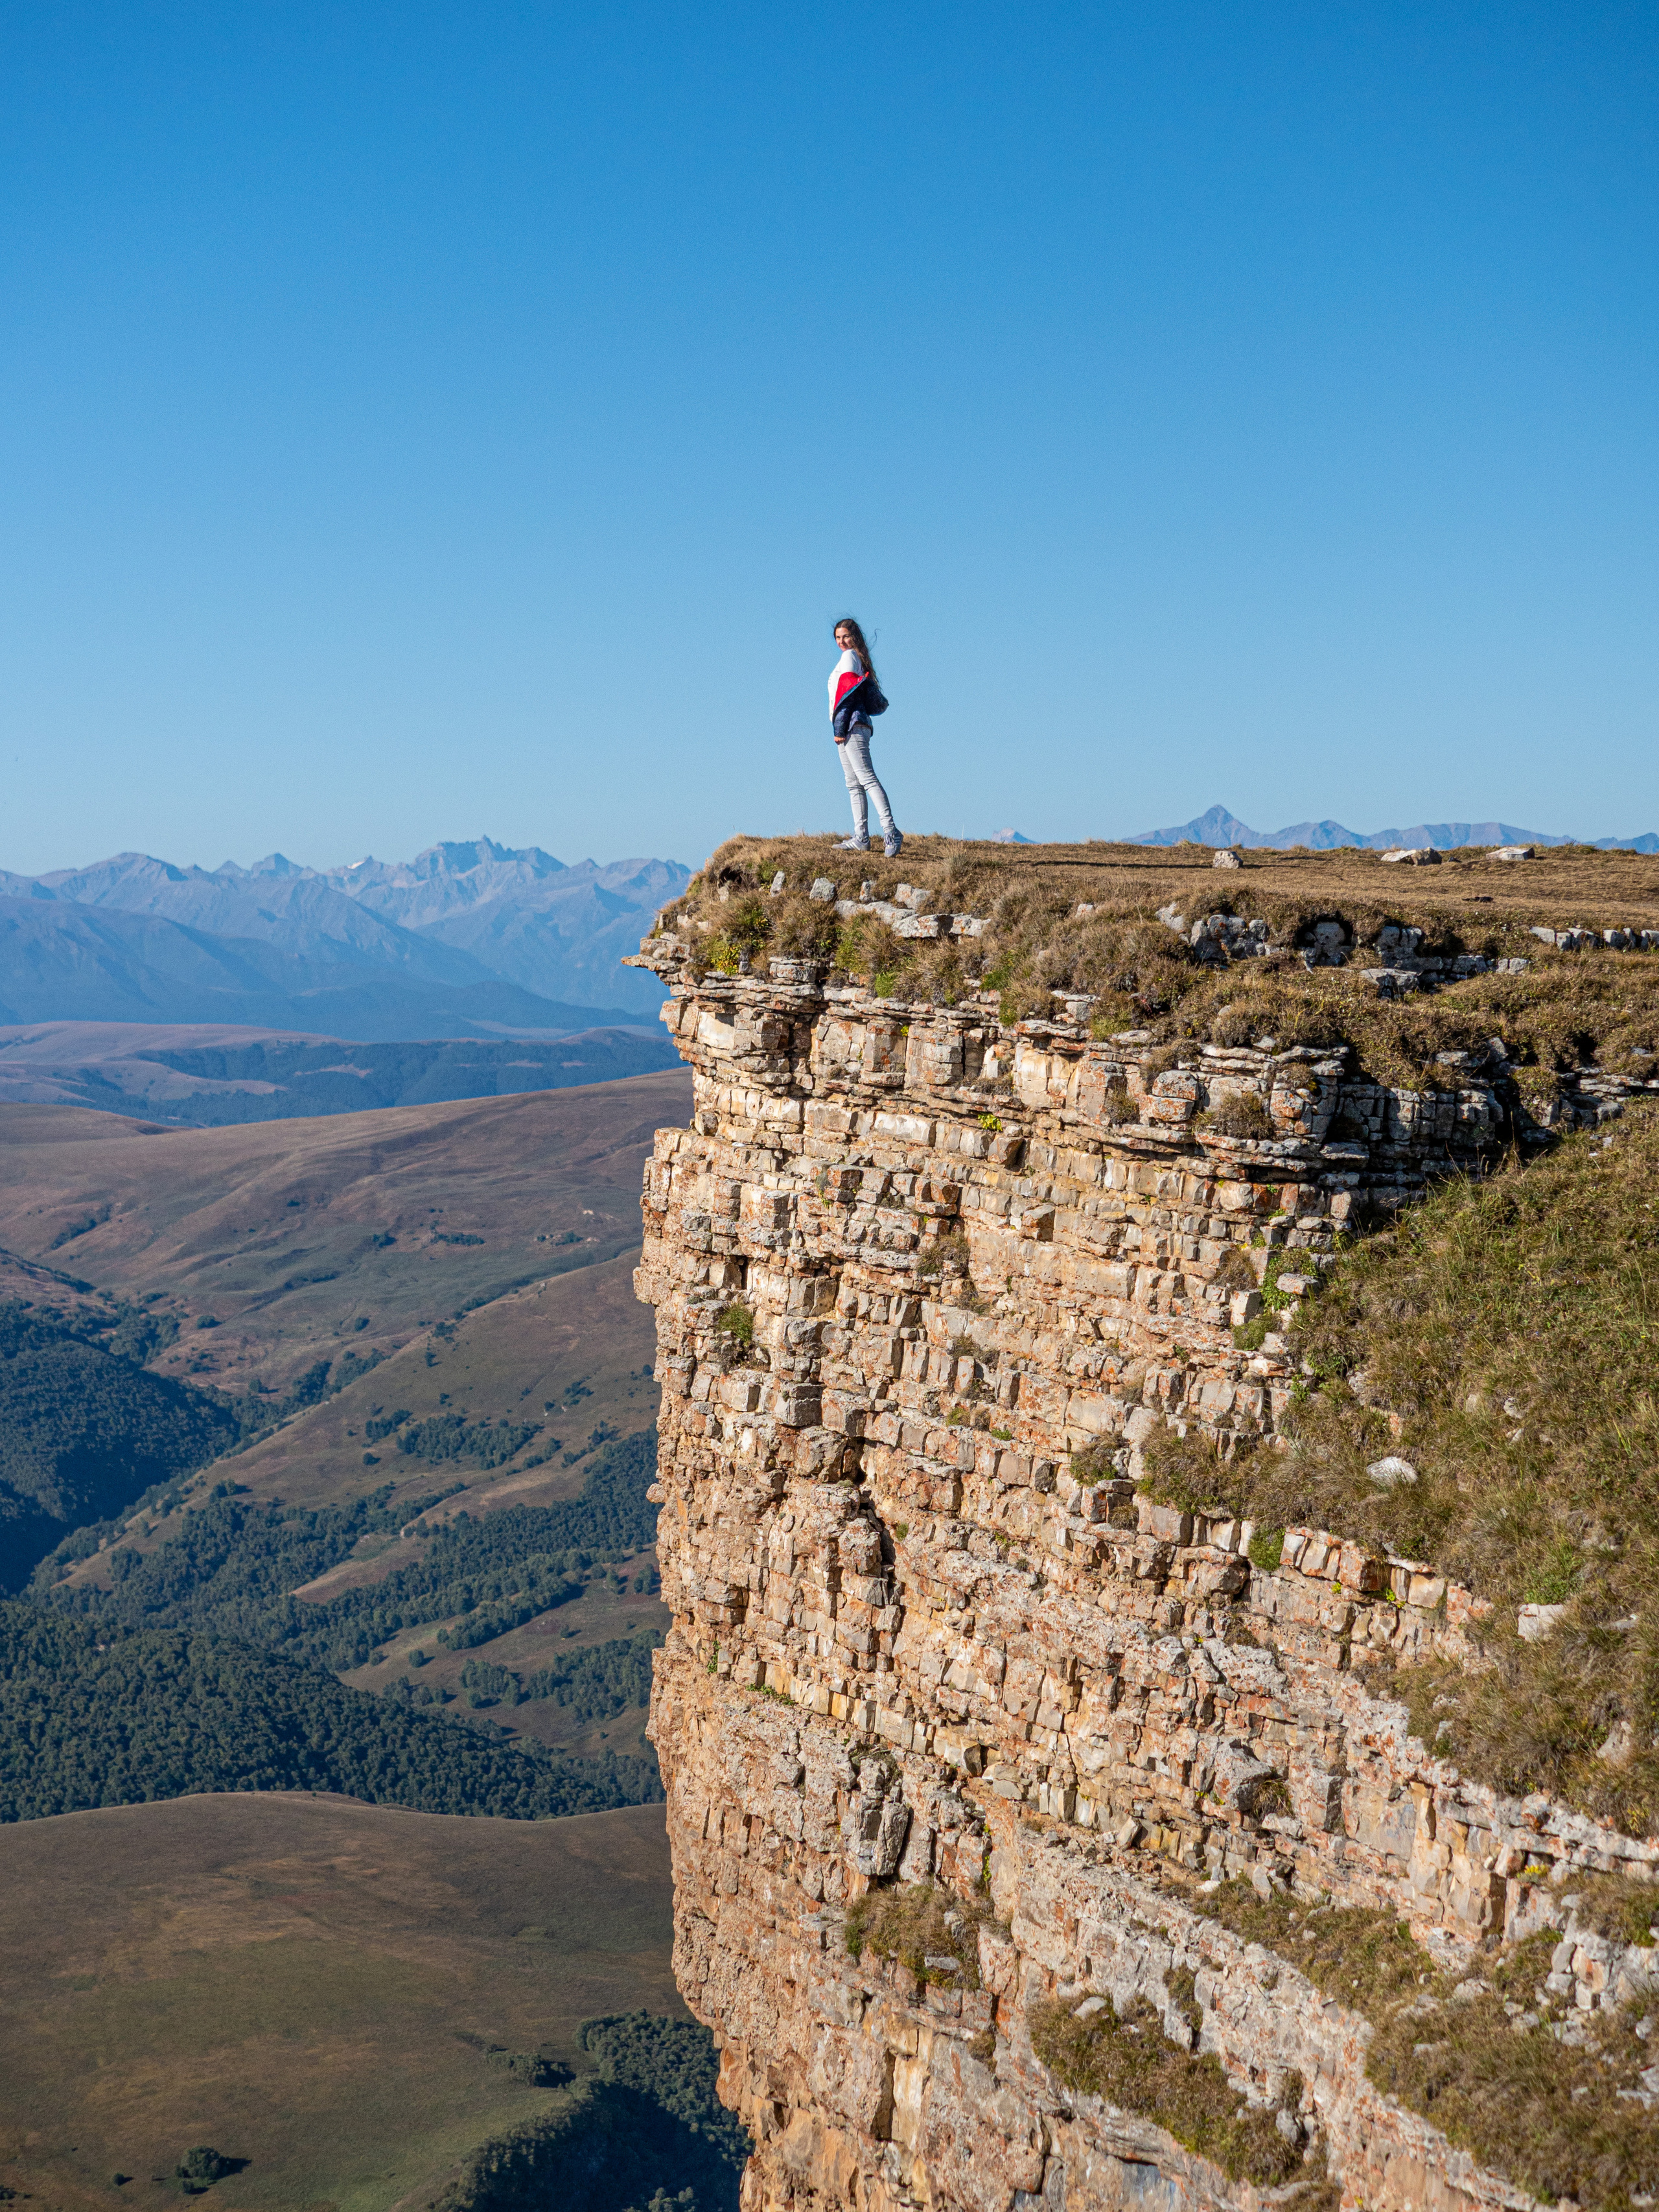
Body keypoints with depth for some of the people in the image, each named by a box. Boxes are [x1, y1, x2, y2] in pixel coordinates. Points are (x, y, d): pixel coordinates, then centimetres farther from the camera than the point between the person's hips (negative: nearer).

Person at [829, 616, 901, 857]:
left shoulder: (848, 657, -4)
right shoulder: (859, 659, 24)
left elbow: (847, 693, -14)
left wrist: (839, 728, -17)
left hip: (852, 725, -10)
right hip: (855, 727, 10)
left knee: (866, 777, -19)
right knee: (854, 783, 8)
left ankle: (890, 832, -30)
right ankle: (861, 838, 5)